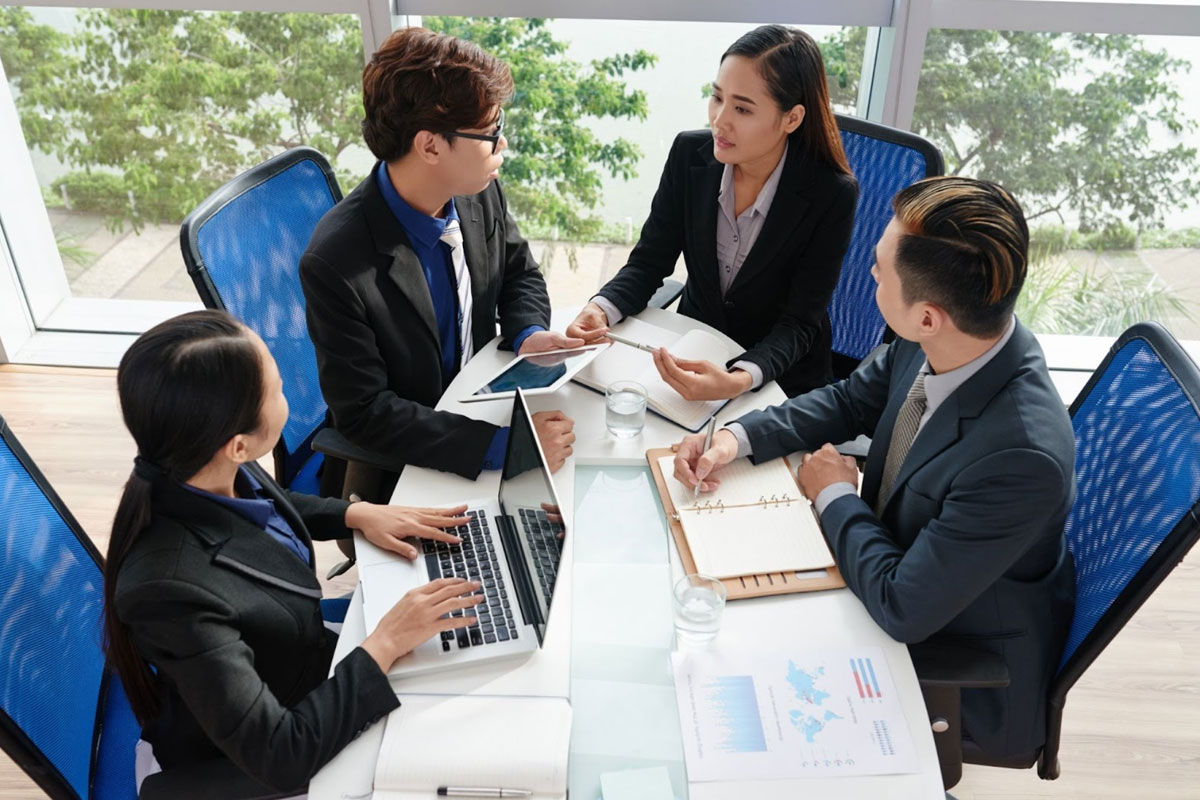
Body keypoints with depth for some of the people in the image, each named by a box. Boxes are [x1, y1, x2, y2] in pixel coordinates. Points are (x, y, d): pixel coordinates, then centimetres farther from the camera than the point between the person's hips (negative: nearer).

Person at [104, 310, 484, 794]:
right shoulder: (173, 588, -42)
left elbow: (270, 504, 7)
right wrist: (386, 645, -30)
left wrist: (357, 514, -6)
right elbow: (279, 757, -35)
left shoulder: (208, 473, -20)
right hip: (251, 768, -6)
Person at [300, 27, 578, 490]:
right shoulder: (336, 263, -28)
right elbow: (364, 414, -25)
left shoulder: (480, 193, -11)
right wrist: (502, 445, -33)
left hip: (479, 407, 5)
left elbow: (520, 274, 8)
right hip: (397, 464, -5)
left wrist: (528, 334, -14)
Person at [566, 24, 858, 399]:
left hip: (781, 378, -2)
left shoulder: (832, 195, -20)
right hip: (691, 354, 3)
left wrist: (739, 381, -37)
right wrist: (599, 310, -26)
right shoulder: (689, 153, -11)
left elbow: (798, 325, -18)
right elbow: (648, 262, -4)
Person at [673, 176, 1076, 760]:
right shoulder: (938, 345, -17)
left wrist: (836, 497, -18)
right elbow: (849, 402, 2)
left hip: (967, 676, -6)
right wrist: (737, 437, -11)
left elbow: (903, 610, -32)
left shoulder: (1022, 457, -40)